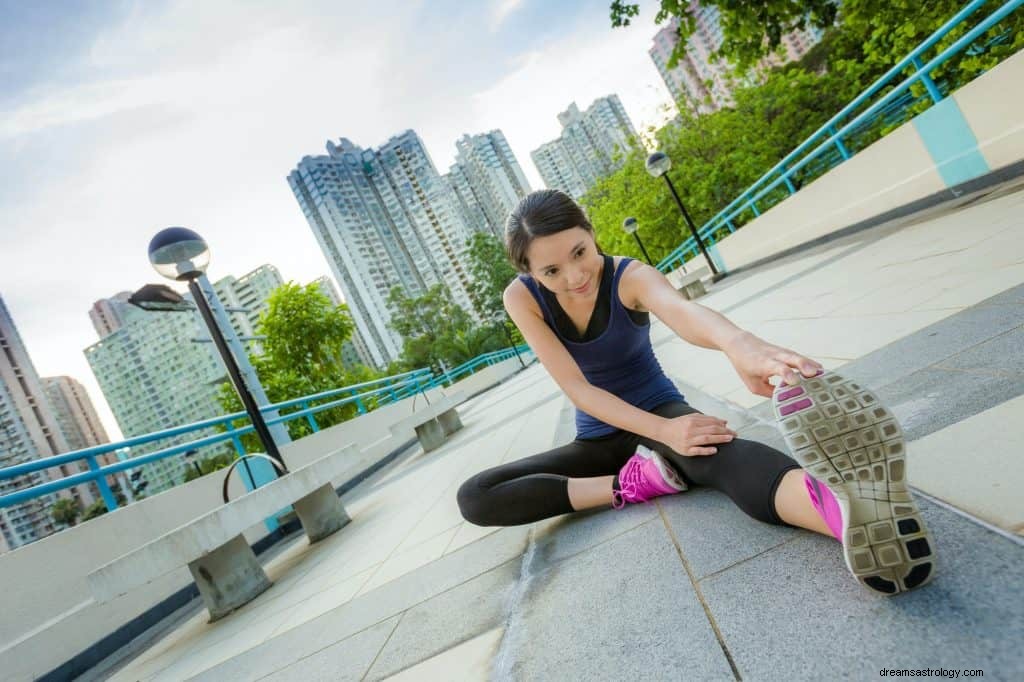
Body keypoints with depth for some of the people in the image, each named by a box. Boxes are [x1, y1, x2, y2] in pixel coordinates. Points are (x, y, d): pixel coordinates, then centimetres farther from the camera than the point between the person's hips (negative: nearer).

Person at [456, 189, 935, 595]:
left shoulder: (629, 277, -19)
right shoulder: (521, 298, -16)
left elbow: (681, 311, -44)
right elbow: (576, 389, -21)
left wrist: (737, 342, -68)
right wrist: (663, 433, -33)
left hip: (660, 410, -2)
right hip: (597, 438, 3)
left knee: (710, 448, -41)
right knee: (474, 498, -17)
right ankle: (631, 482, -24)